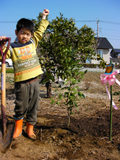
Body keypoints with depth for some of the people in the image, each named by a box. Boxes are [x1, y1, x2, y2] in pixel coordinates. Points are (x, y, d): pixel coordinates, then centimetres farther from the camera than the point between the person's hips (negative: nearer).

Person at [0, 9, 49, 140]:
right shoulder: (12, 47, -3)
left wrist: (44, 17, 27)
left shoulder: (33, 43, 10)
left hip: (34, 81, 4)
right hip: (21, 83, -4)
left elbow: (40, 31, 22)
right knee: (21, 107, 6)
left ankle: (30, 129, 28)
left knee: (33, 108, 11)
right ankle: (18, 128, 30)